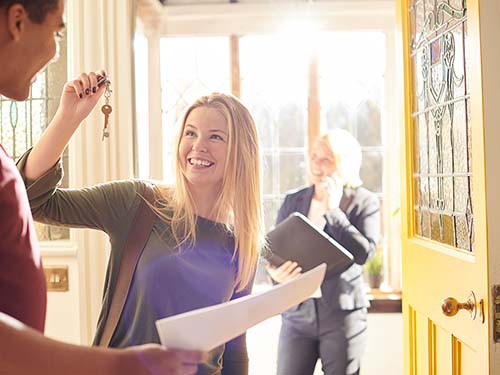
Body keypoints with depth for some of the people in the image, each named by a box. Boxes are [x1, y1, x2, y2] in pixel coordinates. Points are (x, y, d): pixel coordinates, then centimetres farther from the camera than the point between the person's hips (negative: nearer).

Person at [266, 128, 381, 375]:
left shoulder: (365, 202, -2)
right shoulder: (292, 202, 8)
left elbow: (363, 252, -16)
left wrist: (332, 210, -13)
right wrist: (276, 273, -15)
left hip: (342, 316, -2)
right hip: (297, 314, 3)